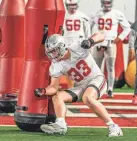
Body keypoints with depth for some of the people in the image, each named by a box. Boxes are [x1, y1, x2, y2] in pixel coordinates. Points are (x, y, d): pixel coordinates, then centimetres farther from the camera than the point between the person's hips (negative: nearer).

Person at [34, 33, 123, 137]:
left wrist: (90, 41, -44)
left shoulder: (77, 48, -21)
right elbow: (54, 87, -4)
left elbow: (101, 36, -23)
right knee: (57, 97, -9)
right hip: (80, 86, 6)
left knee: (87, 98, -35)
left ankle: (113, 127, -30)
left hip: (97, 79, -6)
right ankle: (60, 124, -29)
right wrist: (44, 91, -25)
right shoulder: (56, 66, -6)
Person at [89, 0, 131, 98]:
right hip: (98, 44, 3)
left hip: (110, 44, -2)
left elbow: (127, 28, 5)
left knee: (110, 68, -4)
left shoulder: (117, 14, -2)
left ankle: (110, 90, -1)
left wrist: (119, 38, -4)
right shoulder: (95, 15, 5)